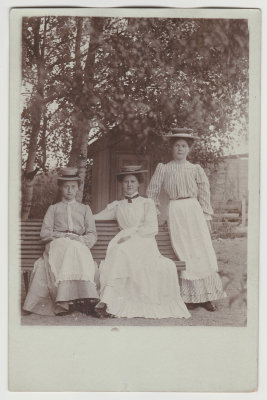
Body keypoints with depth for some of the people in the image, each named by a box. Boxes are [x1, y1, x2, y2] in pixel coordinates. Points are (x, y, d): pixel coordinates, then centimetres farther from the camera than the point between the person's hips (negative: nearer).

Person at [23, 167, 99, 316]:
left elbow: (92, 234, 15)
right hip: (57, 244, -1)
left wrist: (82, 241, -9)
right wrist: (63, 236, -8)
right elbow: (44, 233, 10)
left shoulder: (85, 209, 26)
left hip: (79, 246, 1)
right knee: (68, 249, -39)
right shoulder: (53, 209, 24)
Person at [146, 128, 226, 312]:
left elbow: (204, 195, 7)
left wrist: (206, 216, 2)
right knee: (183, 252, -2)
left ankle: (206, 296, 3)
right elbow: (152, 193, 11)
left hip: (194, 210, 1)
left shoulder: (196, 169, 7)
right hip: (175, 212, -1)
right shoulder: (163, 169, 6)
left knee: (202, 251, -3)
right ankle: (189, 296, 3)